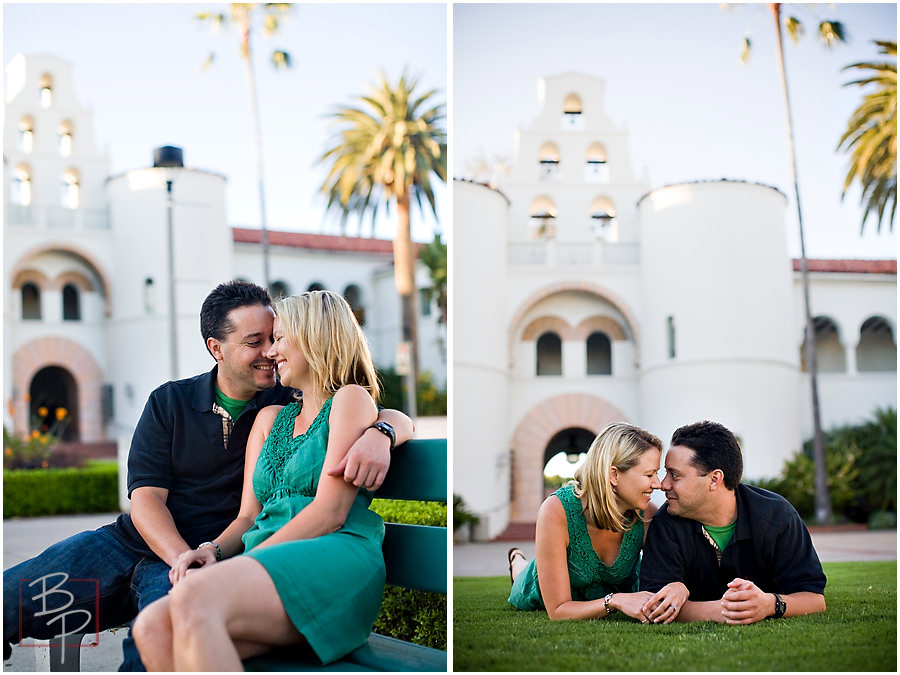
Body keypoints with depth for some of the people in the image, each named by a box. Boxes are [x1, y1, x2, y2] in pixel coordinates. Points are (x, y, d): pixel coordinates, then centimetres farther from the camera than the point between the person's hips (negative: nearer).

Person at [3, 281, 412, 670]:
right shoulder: (169, 404, 9)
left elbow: (399, 420, 0)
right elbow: (146, 497, 0)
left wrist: (378, 434, -27)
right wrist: (184, 560, -20)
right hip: (132, 541, 3)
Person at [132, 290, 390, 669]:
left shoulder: (351, 399, 7)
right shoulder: (270, 420, 29)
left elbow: (330, 513, -5)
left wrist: (236, 565, -11)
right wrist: (213, 550, -1)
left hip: (334, 563, -6)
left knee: (192, 601, -35)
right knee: (153, 627, -27)